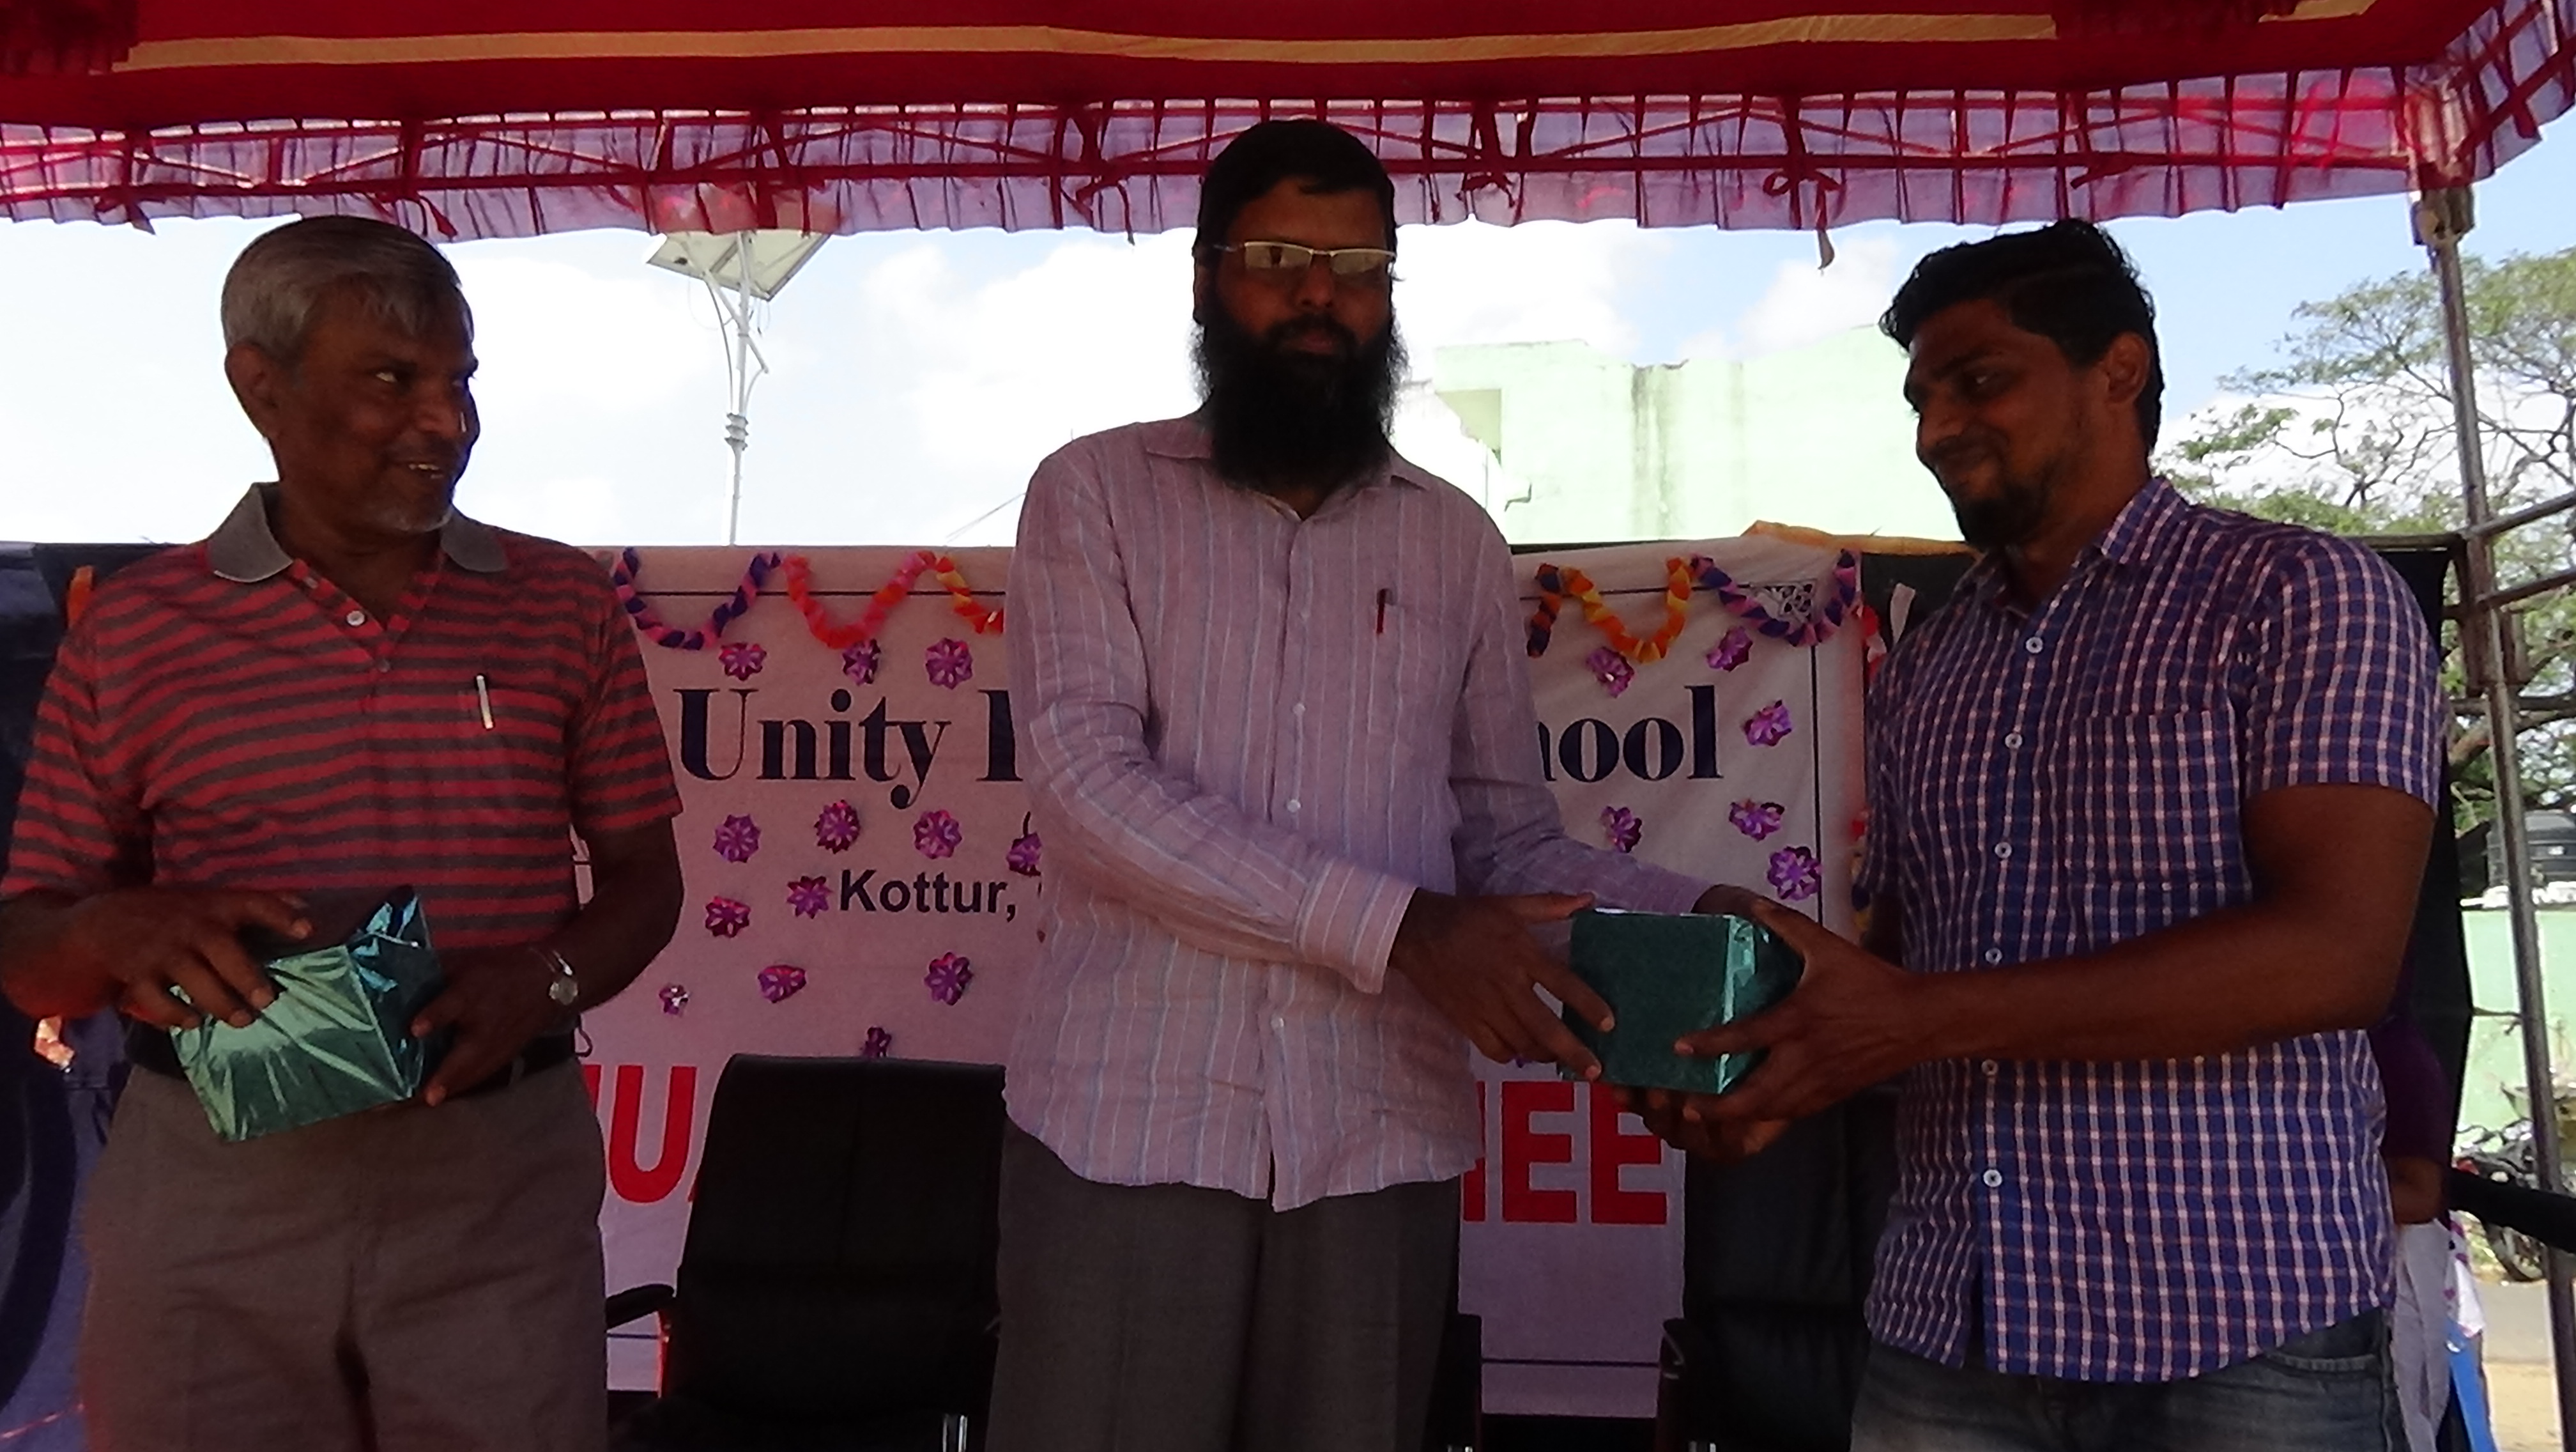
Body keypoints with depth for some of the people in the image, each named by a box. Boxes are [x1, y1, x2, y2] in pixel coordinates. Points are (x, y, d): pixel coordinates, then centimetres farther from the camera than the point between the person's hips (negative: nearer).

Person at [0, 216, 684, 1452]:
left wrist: (551, 979, -13)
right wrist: (114, 933, -16)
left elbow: (642, 873, 7)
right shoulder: (134, 630, 3)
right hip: (209, 1185, 0)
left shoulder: (564, 605, 4)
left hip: (500, 1178, 0)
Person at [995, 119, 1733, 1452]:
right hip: (1128, 1126, -2)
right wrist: (1394, 928, -21)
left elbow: (1508, 834, 10)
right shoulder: (1095, 494, 1)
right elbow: (1086, 783, -13)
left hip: (1380, 1142, 3)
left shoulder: (1455, 543, 10)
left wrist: (1692, 922, -10)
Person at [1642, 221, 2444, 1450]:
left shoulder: (2304, 596, -4)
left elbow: (2335, 953, -16)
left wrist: (1919, 1020, -21)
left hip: (2236, 1336, -5)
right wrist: (1785, 1061, -8)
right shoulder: (1920, 670, 13)